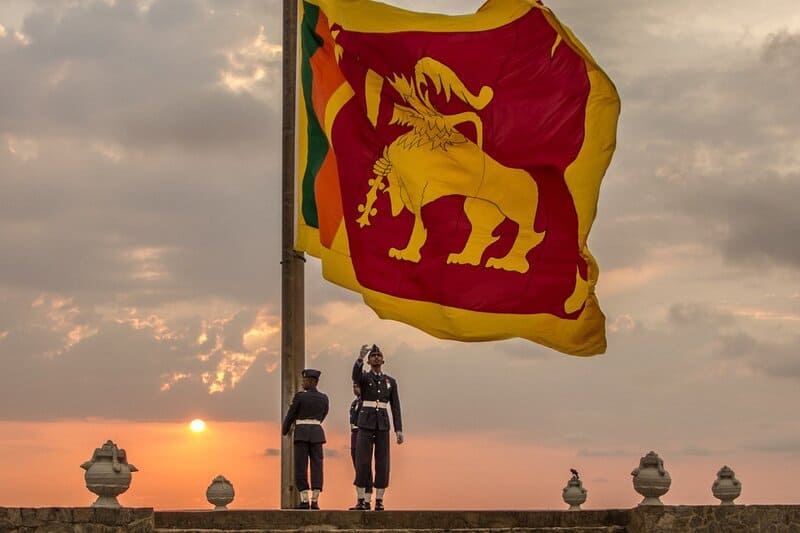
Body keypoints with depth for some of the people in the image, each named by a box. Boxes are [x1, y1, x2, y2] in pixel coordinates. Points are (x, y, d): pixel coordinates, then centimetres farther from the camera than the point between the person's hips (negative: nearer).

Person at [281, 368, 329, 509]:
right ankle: (315, 501, -6)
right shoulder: (324, 398, 4)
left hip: (301, 434, -3)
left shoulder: (299, 396, -8)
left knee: (301, 467, -1)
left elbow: (290, 416, 0)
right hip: (317, 434, 3)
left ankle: (304, 501, -7)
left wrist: (285, 430, 19)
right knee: (316, 467, 2)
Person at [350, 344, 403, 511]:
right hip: (365, 424, -2)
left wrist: (399, 430, 0)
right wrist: (361, 356, -43)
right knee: (362, 462, -8)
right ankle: (361, 502, -3)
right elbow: (355, 374, -24)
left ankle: (379, 502, 2)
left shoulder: (391, 381, 14)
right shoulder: (363, 377, 5)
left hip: (382, 425, 2)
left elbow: (395, 407, 9)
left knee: (382, 464, -3)